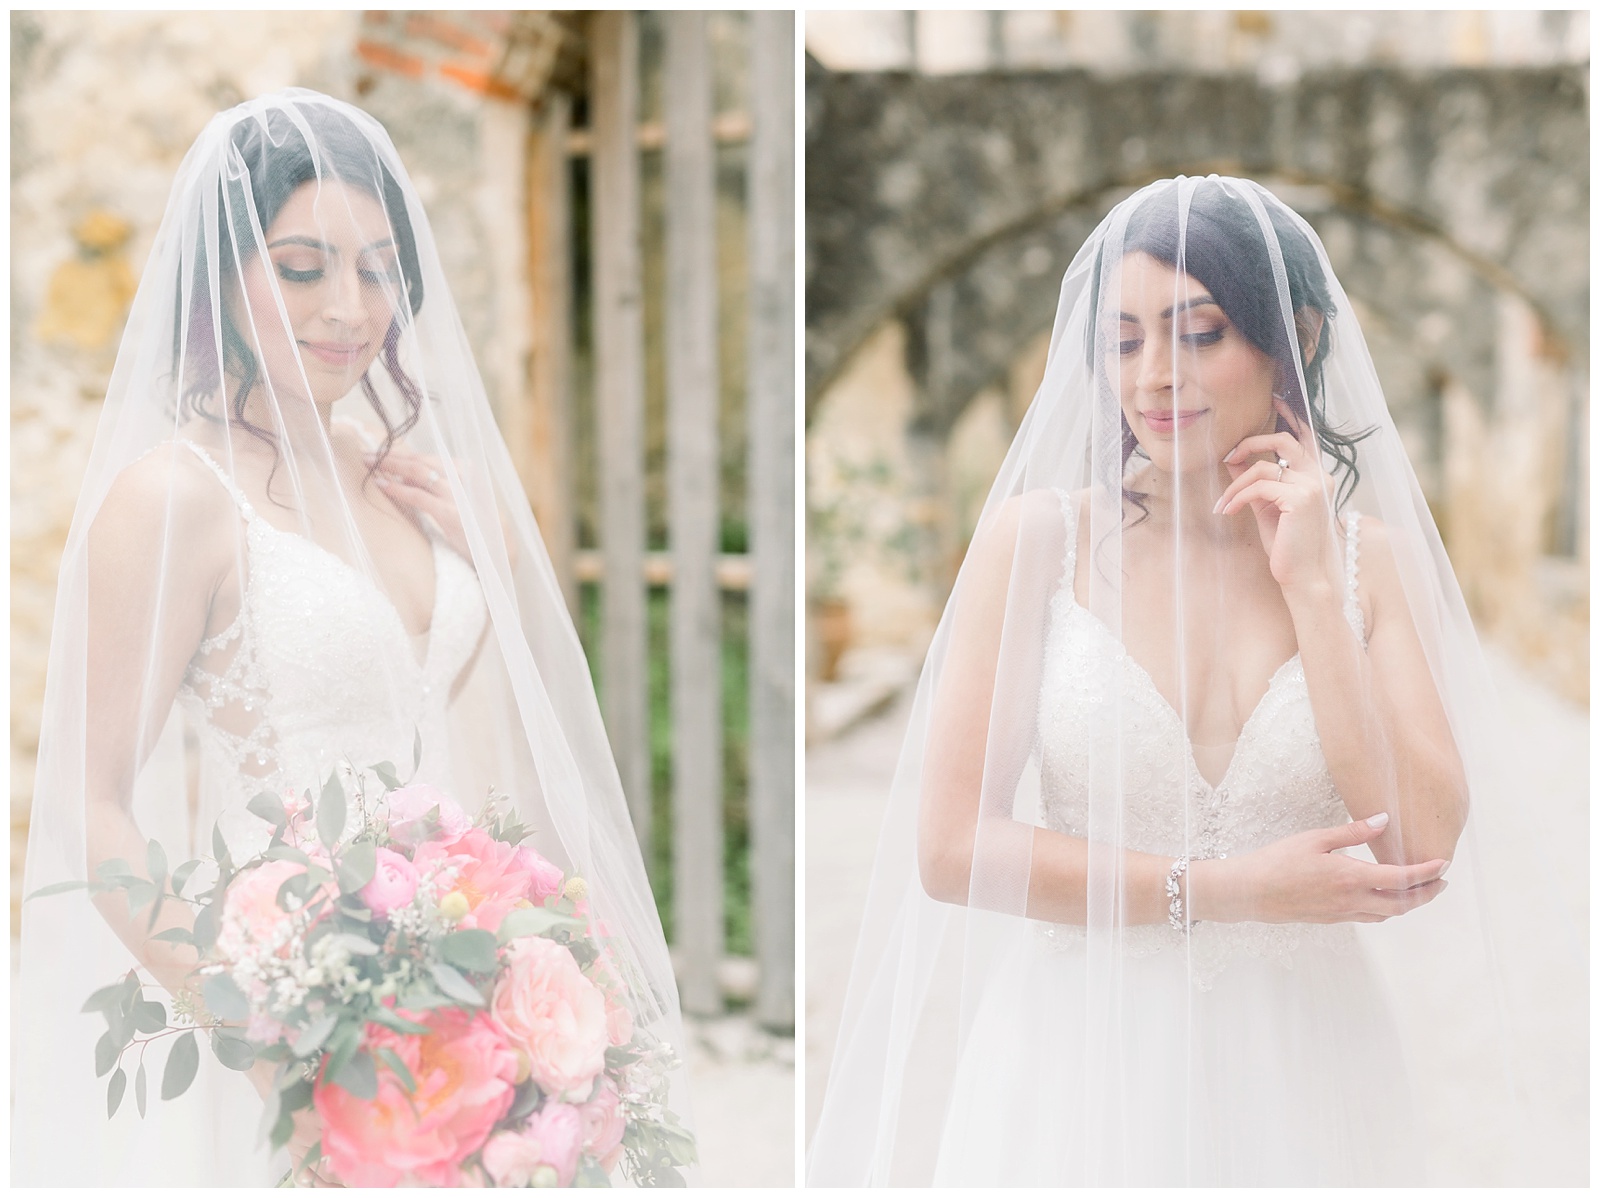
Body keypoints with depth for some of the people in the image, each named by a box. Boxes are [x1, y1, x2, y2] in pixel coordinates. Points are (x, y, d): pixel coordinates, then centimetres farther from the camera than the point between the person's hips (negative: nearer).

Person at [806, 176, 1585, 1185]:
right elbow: (950, 847, -10)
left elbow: (1422, 849, -10)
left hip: (1304, 1073, 2)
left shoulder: (1372, 555, 0)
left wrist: (1312, 586, -11)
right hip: (1079, 1068, -2)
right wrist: (1226, 891, -11)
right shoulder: (1040, 536, -6)